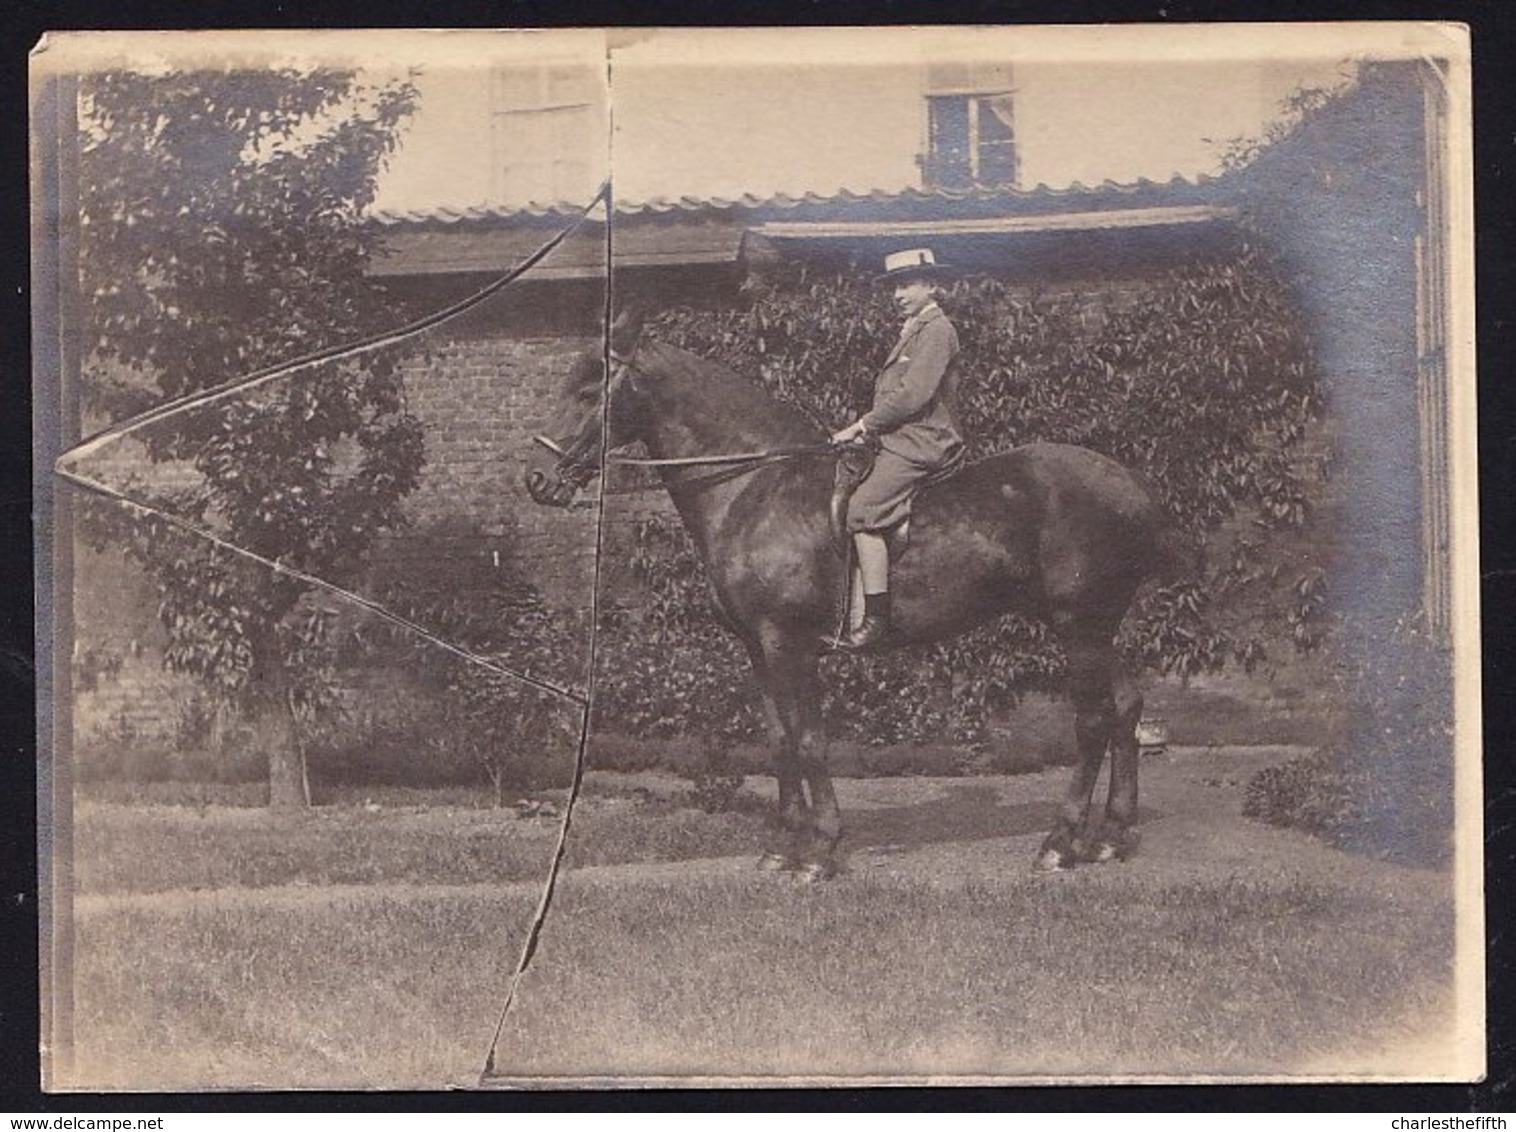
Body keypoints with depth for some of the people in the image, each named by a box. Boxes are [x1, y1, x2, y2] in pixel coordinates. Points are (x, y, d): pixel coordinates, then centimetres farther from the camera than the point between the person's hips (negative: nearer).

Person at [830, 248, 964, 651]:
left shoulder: (936, 330, -10)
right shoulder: (914, 329, 22)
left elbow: (911, 395, -19)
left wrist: (862, 427, -13)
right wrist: (866, 429, 10)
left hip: (920, 444, -11)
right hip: (902, 440, 11)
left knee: (863, 511, -24)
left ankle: (875, 618, -26)